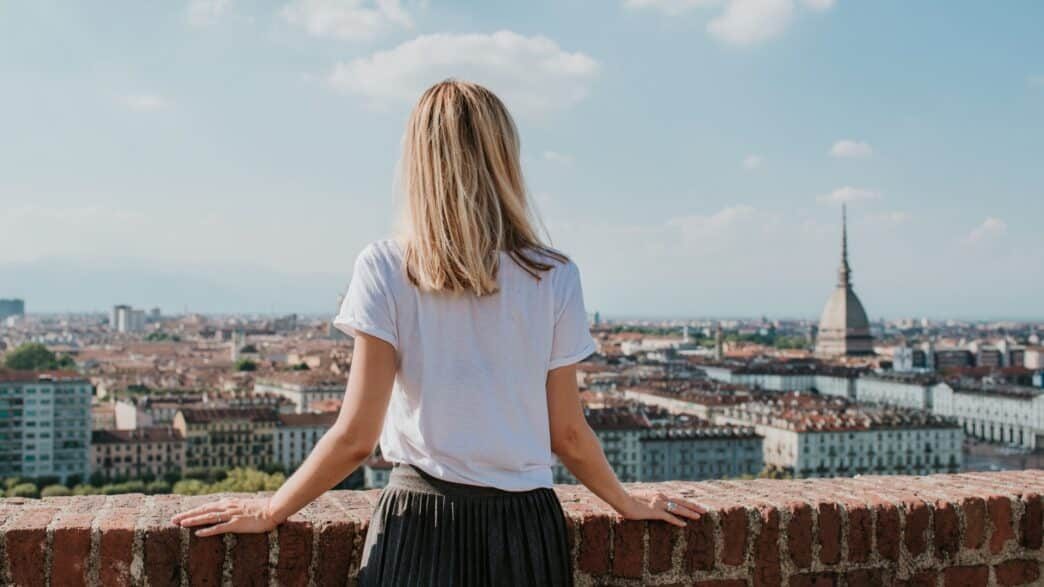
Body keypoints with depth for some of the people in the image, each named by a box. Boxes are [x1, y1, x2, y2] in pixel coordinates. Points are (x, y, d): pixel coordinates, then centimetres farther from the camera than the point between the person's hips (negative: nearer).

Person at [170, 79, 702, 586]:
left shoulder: (384, 269, -9)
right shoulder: (553, 277, -4)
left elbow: (355, 438, -9)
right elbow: (567, 434, 2)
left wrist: (271, 510, 7)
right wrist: (627, 502, 20)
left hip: (419, 521, -1)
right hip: (524, 525, 2)